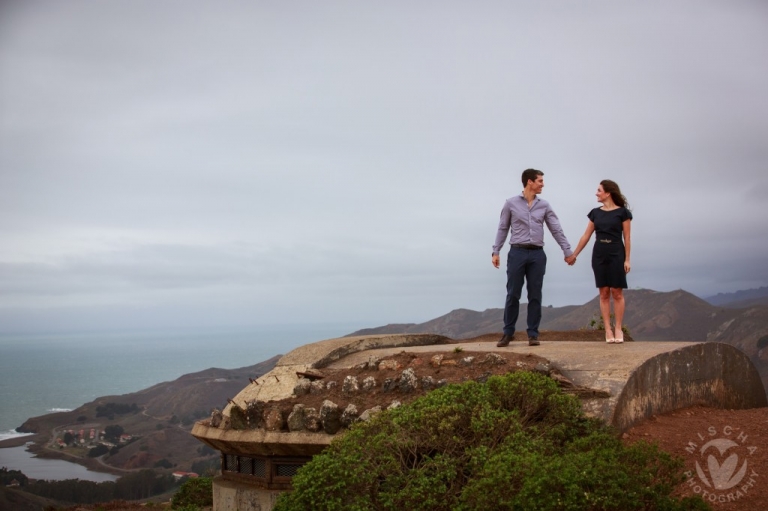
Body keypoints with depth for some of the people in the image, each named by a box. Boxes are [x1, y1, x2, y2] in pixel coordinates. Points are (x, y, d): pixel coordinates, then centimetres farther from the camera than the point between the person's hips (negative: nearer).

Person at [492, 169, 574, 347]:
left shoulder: (544, 205, 10)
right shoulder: (511, 203, 3)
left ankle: (533, 334, 8)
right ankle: (508, 332, 8)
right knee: (513, 295, -1)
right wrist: (495, 252, 1)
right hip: (517, 252, -2)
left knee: (535, 295, 2)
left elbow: (556, 230, 10)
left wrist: (567, 251, 5)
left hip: (537, 254, 2)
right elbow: (502, 229, 6)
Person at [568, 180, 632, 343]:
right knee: (604, 293, 2)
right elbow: (586, 236, 12)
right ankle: (608, 330, 4)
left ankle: (618, 329, 4)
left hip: (616, 254, -4)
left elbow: (627, 238, -3)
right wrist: (574, 255, 12)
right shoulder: (595, 213, 8)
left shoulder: (622, 212, -3)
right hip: (599, 254, 4)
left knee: (617, 293, -2)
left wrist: (627, 259, -7)